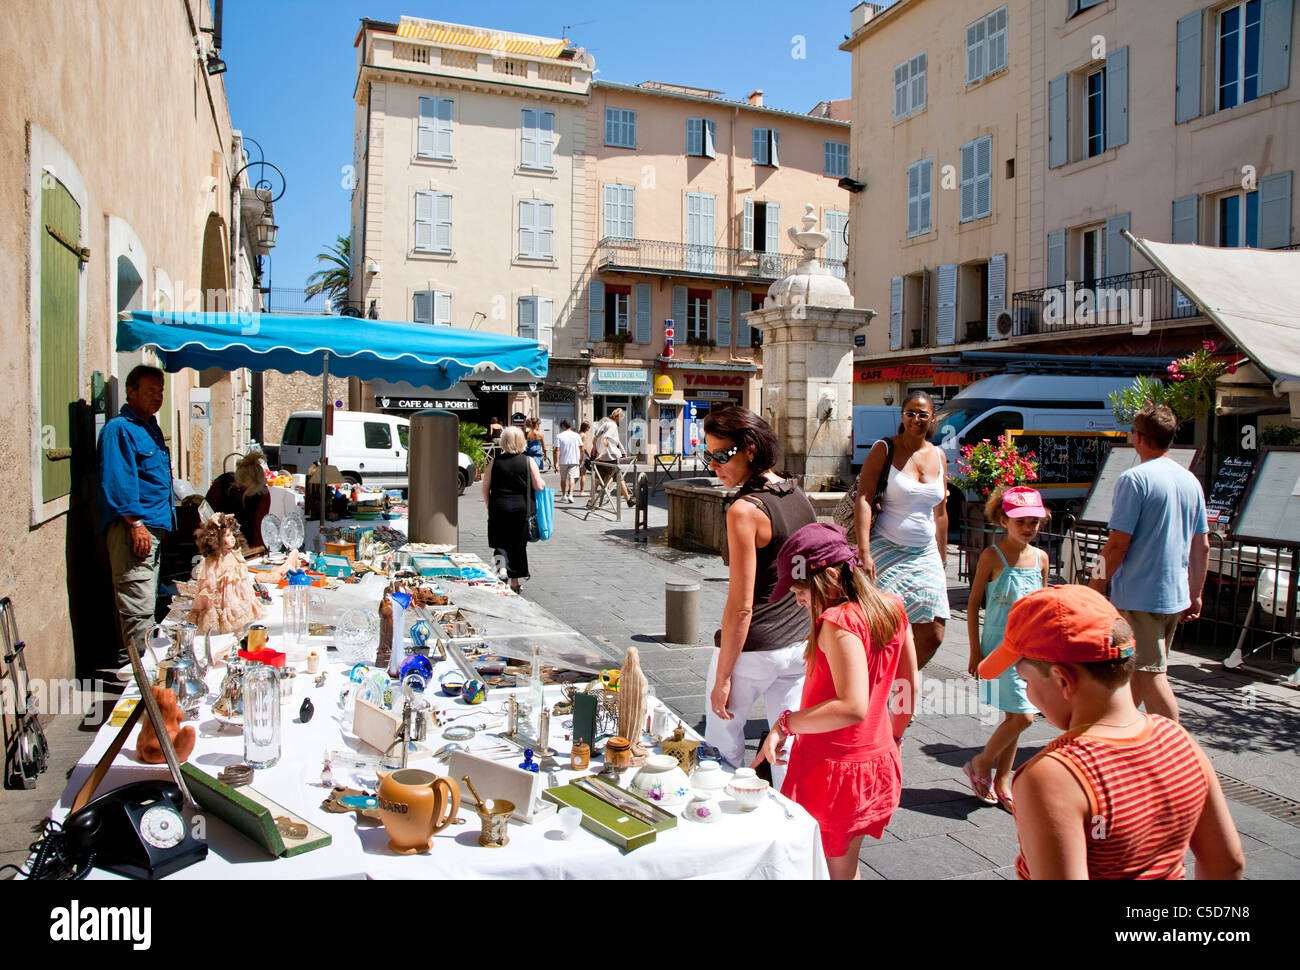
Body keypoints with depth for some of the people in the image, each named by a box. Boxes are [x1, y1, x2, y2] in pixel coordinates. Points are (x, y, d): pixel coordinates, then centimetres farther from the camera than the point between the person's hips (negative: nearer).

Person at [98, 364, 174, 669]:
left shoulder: (151, 427, 19)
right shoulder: (119, 429, -11)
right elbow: (117, 483, -18)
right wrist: (135, 523, -22)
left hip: (154, 527, 10)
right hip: (133, 528, -10)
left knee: (145, 604, 15)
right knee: (138, 606, -9)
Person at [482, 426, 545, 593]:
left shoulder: (495, 462, -1)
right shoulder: (528, 462, -4)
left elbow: (485, 488, 2)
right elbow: (539, 487, -6)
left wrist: (489, 507, 14)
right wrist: (544, 483, 17)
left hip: (498, 508, 0)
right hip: (521, 508, 0)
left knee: (500, 542, 11)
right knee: (518, 544, 11)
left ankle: (501, 564, -19)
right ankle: (515, 582, 17)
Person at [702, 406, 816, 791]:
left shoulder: (745, 510, -20)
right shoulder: (798, 496, 4)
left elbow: (741, 606, -20)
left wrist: (722, 677, -14)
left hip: (754, 649, -7)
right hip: (799, 643, 7)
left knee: (722, 738, 15)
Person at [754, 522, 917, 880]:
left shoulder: (837, 622, -23)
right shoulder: (891, 609, 3)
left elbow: (853, 707, -31)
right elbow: (908, 687, 12)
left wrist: (786, 723, -25)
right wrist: (894, 738, 25)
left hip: (831, 770, -9)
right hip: (879, 763, 9)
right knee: (847, 867, 22)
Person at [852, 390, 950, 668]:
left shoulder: (938, 456, 11)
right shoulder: (884, 449, -3)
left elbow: (940, 513, 18)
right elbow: (863, 499, -12)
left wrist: (942, 560, 17)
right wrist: (864, 552, -23)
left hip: (926, 554, 5)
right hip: (886, 551, -5)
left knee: (932, 636, 1)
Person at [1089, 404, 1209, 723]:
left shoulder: (1134, 479, -14)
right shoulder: (1191, 481, 9)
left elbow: (1118, 545, -18)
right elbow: (1202, 547, 13)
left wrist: (1095, 588, -9)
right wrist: (1195, 595, 21)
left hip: (1139, 595, -8)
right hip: (1176, 597, 8)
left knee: (1151, 675, -4)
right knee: (1136, 669, 20)